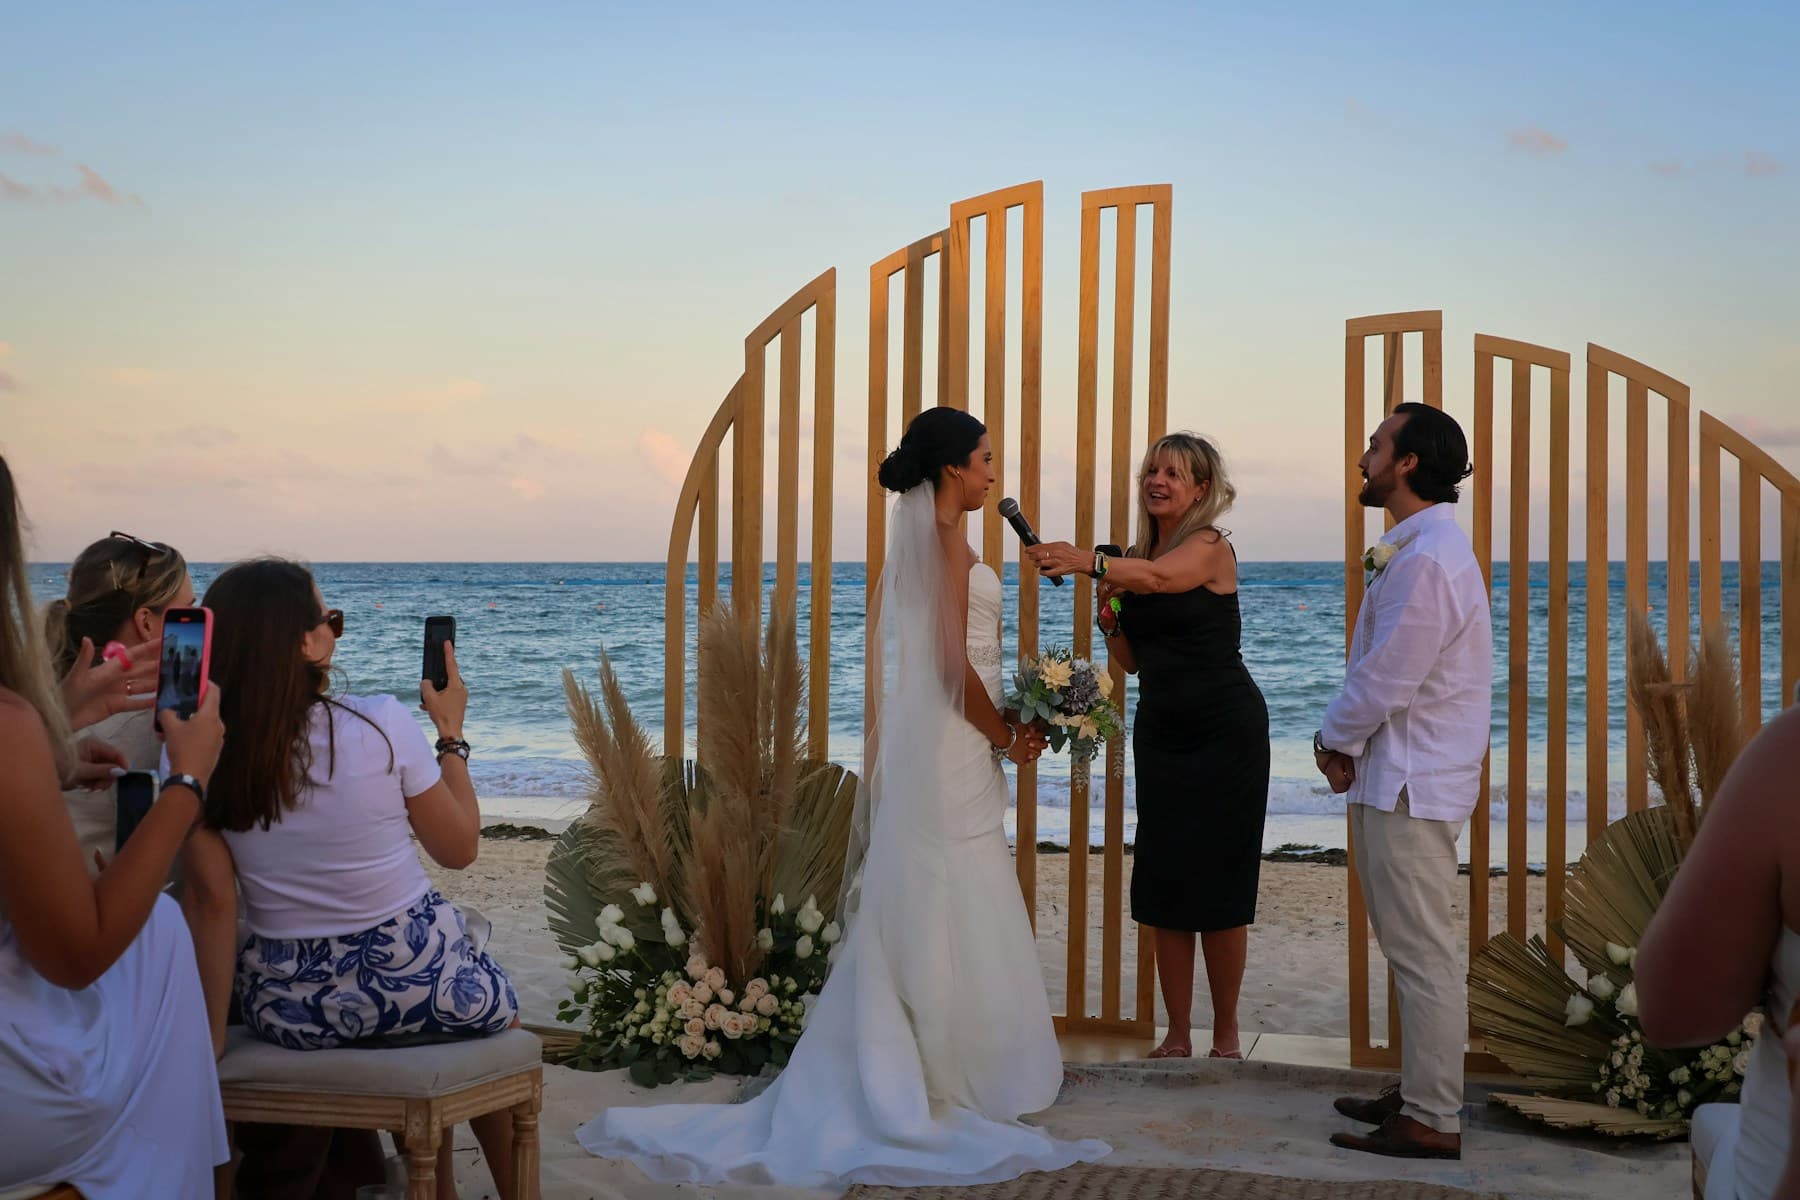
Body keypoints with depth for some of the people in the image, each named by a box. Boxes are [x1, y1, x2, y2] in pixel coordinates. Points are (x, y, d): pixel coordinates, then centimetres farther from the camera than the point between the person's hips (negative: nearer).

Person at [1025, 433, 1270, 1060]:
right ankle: (1177, 1035, 11)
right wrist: (1107, 610, -5)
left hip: (1226, 732, -6)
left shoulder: (1211, 548, -9)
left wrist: (1088, 561, -50)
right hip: (1161, 732, 6)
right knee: (1163, 883, 3)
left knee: (1219, 887, -3)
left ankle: (1225, 1034, 9)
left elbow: (1159, 577, -33)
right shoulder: (1136, 557, 10)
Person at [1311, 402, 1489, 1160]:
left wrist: (1337, 740, -4)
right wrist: (1346, 741, 3)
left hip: (1410, 786, -11)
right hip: (1404, 778, 11)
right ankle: (1422, 1093, 28)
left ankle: (1432, 1123, 4)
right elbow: (1379, 666, 14)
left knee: (1423, 955, -3)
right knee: (1418, 951, 18)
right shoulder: (1424, 547, 13)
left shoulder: (1425, 561, -21)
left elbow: (1384, 681, -20)